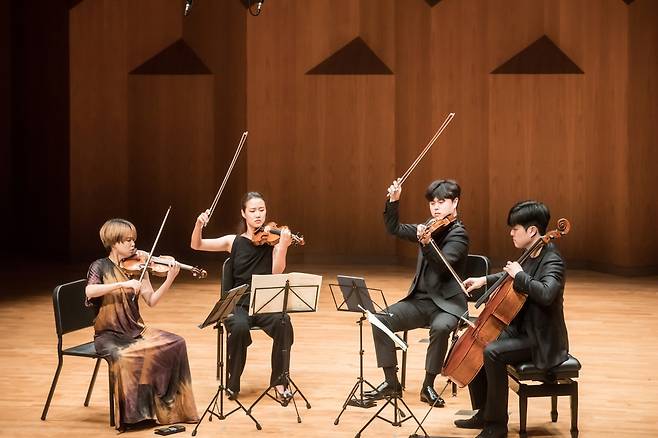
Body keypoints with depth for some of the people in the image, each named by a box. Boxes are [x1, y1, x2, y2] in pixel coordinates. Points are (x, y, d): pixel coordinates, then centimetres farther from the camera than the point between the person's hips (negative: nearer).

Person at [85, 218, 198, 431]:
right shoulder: (100, 267, -3)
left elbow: (151, 300, 0)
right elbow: (89, 291, -24)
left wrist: (170, 279, -14)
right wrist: (123, 284, -31)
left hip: (136, 331, 5)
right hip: (109, 335, -5)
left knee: (175, 343, -16)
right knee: (124, 356, -36)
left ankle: (166, 406, -7)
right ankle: (134, 414, -21)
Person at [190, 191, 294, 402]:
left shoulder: (272, 240, 3)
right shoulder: (234, 242, 6)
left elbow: (277, 272, -12)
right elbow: (196, 245, 1)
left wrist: (283, 246, -28)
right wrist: (199, 225, -18)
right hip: (238, 305, 0)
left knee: (283, 323, -32)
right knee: (239, 327, -34)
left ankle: (279, 382, -17)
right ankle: (233, 383, -12)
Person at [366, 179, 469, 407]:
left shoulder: (458, 234, -8)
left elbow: (442, 264, -23)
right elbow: (395, 229, 15)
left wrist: (427, 244, -40)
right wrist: (393, 201, 2)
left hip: (447, 303, -6)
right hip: (419, 300, 6)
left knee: (440, 327, -37)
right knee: (381, 320, -15)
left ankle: (428, 386, -20)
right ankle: (391, 382, -8)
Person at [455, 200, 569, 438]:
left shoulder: (552, 260, -19)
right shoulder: (531, 256, 7)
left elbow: (546, 294, -39)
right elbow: (512, 277, 30)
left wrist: (519, 275, -27)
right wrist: (486, 280, 18)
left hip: (541, 339, -10)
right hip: (520, 329, 10)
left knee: (492, 352, -30)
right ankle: (483, 413, 15)